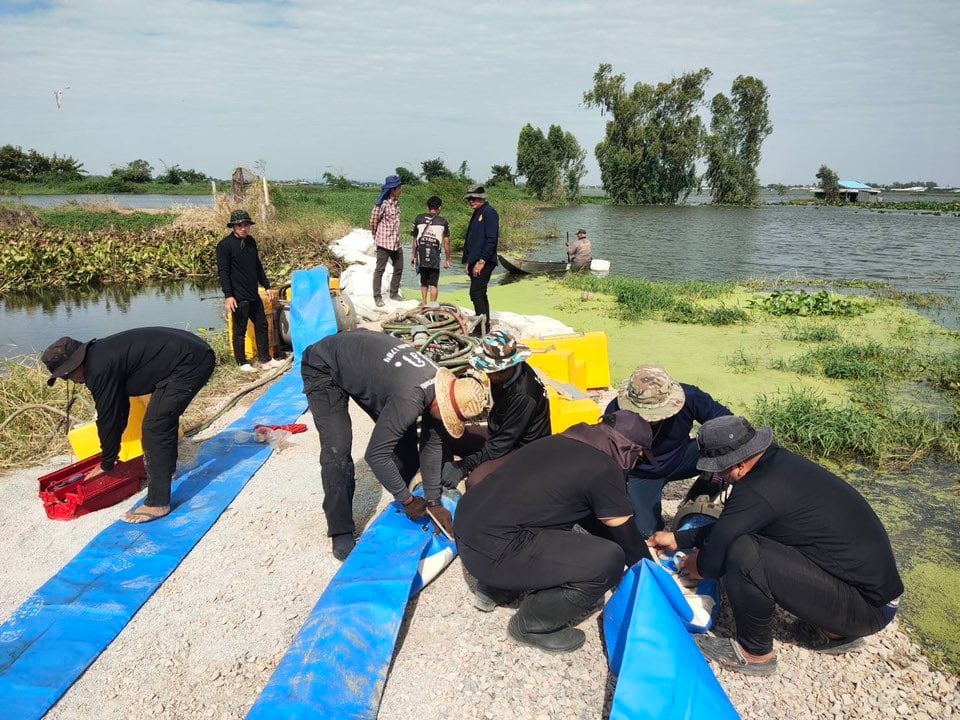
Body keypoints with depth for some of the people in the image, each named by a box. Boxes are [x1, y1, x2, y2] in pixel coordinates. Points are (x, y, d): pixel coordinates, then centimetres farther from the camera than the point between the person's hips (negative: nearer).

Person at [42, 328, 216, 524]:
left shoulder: (99, 369, -13)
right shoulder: (102, 355, 17)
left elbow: (107, 418, -5)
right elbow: (119, 407, 27)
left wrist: (106, 464, 8)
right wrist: (111, 454, 34)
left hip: (190, 363, -11)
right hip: (197, 353, 11)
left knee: (155, 427, -9)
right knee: (164, 416, 28)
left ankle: (158, 503, -4)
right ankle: (166, 468, 47)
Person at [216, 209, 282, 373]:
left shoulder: (251, 241, 10)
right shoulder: (225, 245, -11)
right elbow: (223, 272, -14)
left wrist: (266, 285, 18)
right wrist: (228, 295, -19)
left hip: (253, 295, 7)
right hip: (238, 297, -7)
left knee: (262, 326, 11)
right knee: (240, 331, 3)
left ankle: (266, 360, 20)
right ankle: (242, 363, 15)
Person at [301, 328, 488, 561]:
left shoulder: (440, 382, -13)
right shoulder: (410, 399, -38)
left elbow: (432, 443, -3)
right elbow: (375, 454, -31)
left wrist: (433, 502, -2)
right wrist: (408, 500, -18)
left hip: (362, 358, 8)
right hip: (324, 367, -8)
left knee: (404, 436, 4)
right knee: (338, 450, -18)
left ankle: (398, 502, 28)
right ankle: (342, 533, 0)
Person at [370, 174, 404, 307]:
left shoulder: (397, 202, 7)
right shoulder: (382, 204, -16)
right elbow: (373, 221, -7)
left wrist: (396, 237, 15)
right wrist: (376, 236, 6)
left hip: (396, 242, 8)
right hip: (384, 242, -8)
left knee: (399, 268, 15)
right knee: (380, 269, 0)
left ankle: (394, 293, 28)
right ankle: (377, 296, 6)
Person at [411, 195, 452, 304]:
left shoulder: (418, 219, 5)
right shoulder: (443, 221, 1)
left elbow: (415, 240, 8)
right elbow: (446, 242, 0)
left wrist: (413, 255, 18)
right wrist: (447, 260, 7)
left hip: (421, 257, 2)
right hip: (435, 258, -2)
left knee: (423, 282, 18)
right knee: (434, 284, 6)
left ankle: (424, 303, 22)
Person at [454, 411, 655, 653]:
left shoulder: (564, 443, 17)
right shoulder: (604, 470, -6)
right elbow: (624, 533, 6)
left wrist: (638, 545, 34)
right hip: (491, 550, -9)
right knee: (609, 561, -9)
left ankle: (497, 587, 24)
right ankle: (531, 624, 8)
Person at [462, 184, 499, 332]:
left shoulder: (489, 213, -9)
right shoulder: (476, 214, 19)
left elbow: (491, 239, -18)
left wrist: (482, 261, -20)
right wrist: (467, 261, 18)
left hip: (484, 262, -10)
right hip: (474, 262, 10)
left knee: (476, 293, -13)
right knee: (480, 294, 13)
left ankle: (482, 328, -10)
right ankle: (485, 326, 20)